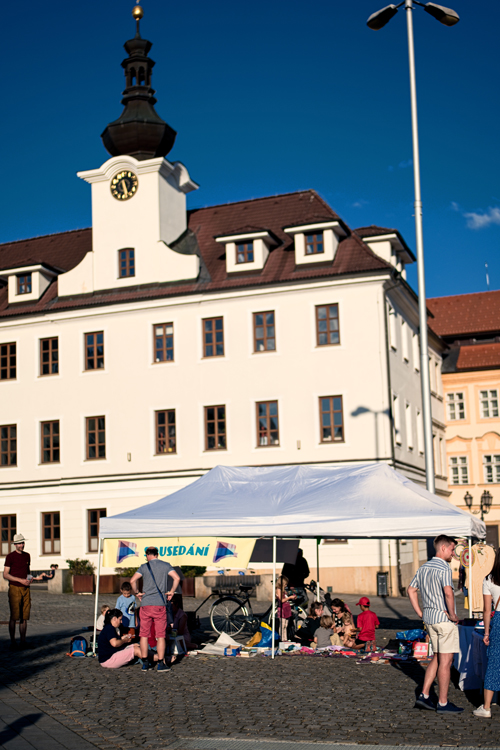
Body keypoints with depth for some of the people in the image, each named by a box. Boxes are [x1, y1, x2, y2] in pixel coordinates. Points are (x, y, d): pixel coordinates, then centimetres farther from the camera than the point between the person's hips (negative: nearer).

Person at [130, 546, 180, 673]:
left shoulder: (144, 566, 4)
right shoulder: (166, 565, 5)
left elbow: (132, 580, -9)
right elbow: (177, 578, -9)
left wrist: (137, 593, 4)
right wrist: (171, 592, 1)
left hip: (146, 603, 0)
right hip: (160, 604, 0)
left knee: (144, 635, 8)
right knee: (160, 635, 4)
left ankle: (145, 663, 10)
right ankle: (161, 664, 3)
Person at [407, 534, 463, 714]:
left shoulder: (424, 568, 11)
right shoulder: (444, 568, -16)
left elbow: (411, 590, 17)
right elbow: (448, 592, -30)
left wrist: (421, 613, 16)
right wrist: (452, 614, -18)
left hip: (429, 618, 8)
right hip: (444, 618, -8)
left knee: (437, 658, 17)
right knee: (445, 661, -1)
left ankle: (424, 696, 13)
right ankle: (443, 703, 5)